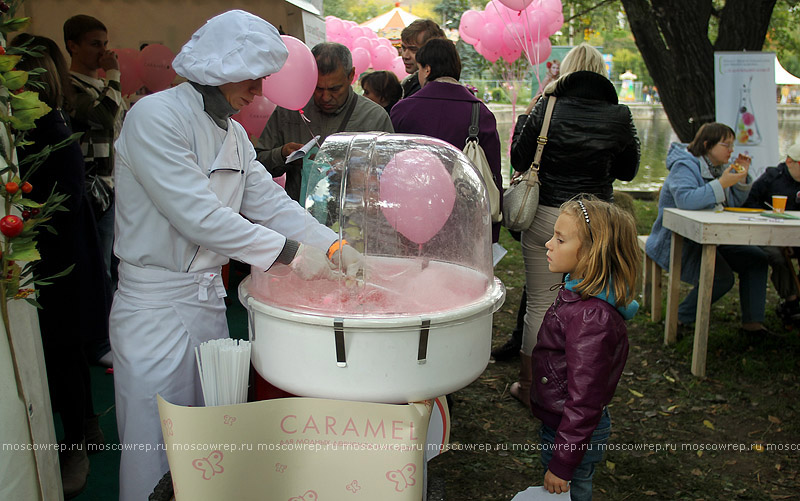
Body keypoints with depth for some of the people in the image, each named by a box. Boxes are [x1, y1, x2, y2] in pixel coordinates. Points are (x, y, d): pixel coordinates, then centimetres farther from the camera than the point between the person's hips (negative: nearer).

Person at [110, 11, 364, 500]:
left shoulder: (233, 133, 10)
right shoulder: (156, 116, -17)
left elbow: (270, 201, 7)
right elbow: (198, 215, -25)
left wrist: (335, 245, -5)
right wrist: (292, 253, -24)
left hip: (210, 295, 8)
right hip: (156, 306, -8)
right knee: (157, 446, 5)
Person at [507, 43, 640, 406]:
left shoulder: (546, 110, -7)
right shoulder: (619, 116, -4)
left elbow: (518, 160, 2)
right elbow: (628, 171, 7)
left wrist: (527, 115, 12)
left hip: (546, 218, 0)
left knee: (540, 305, 10)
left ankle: (530, 387, 23)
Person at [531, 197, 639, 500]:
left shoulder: (591, 318, -31)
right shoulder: (578, 295, 0)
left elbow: (584, 400, -28)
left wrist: (562, 464, -21)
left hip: (573, 436, -9)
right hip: (555, 423, 9)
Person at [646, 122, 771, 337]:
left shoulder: (717, 167, 14)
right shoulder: (685, 166, -15)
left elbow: (735, 203, 18)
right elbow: (685, 200, -35)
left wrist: (742, 177, 4)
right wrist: (721, 184, -33)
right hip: (677, 243, -10)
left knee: (756, 258, -1)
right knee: (722, 277, -26)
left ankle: (752, 321, 5)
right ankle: (682, 318, -6)